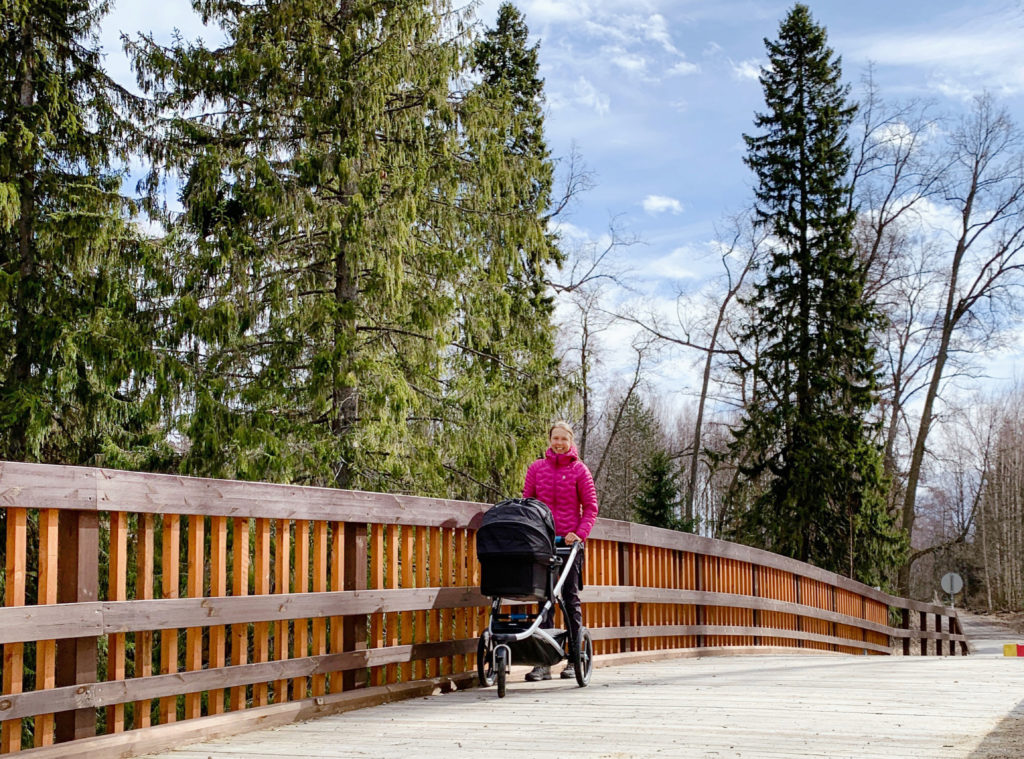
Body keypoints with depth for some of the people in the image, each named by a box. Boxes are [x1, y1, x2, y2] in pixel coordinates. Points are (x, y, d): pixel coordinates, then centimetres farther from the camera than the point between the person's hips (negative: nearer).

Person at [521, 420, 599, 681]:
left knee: (570, 596, 0)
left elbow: (590, 506, 3)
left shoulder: (579, 469, 4)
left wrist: (580, 533, -10)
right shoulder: (537, 468, 10)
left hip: (569, 541, -2)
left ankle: (575, 659, 6)